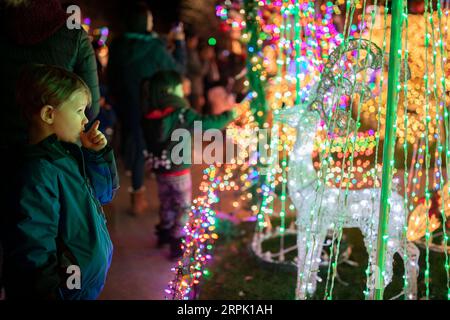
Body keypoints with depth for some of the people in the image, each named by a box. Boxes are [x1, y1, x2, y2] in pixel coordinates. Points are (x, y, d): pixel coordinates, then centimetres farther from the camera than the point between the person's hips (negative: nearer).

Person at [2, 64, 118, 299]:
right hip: (68, 289, -8)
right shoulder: (39, 174, -26)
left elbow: (103, 193, 12)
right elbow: (33, 251, -27)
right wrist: (54, 291, -20)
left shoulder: (68, 151, 0)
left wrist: (97, 155, -3)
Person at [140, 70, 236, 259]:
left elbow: (148, 139, 0)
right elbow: (208, 124, -20)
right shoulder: (182, 114, -23)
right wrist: (229, 115, -5)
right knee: (182, 206, 11)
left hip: (159, 168, 5)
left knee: (166, 201, 25)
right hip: (178, 169, -5)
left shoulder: (150, 114, -8)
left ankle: (164, 233, 40)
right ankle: (176, 242, 15)